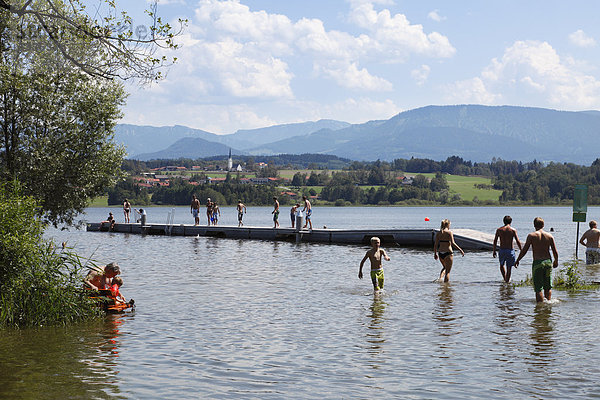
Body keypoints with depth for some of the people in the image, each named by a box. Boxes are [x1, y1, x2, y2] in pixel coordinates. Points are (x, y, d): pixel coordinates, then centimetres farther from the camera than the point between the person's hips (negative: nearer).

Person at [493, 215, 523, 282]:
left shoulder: (499, 230, 1)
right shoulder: (513, 230, -5)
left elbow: (495, 241, 2)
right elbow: (518, 241, -7)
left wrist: (494, 251, 10)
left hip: (502, 251, 2)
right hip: (510, 251, -2)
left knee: (502, 265, 26)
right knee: (509, 268, 7)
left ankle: (505, 279, 21)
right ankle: (507, 281, 6)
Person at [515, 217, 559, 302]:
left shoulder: (531, 235, -4)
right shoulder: (550, 236, 4)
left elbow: (524, 250, -4)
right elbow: (555, 252, 6)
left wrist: (517, 260, 10)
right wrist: (556, 261, 24)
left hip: (537, 263, -3)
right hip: (548, 262, 3)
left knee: (538, 288, 1)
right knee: (548, 287, 18)